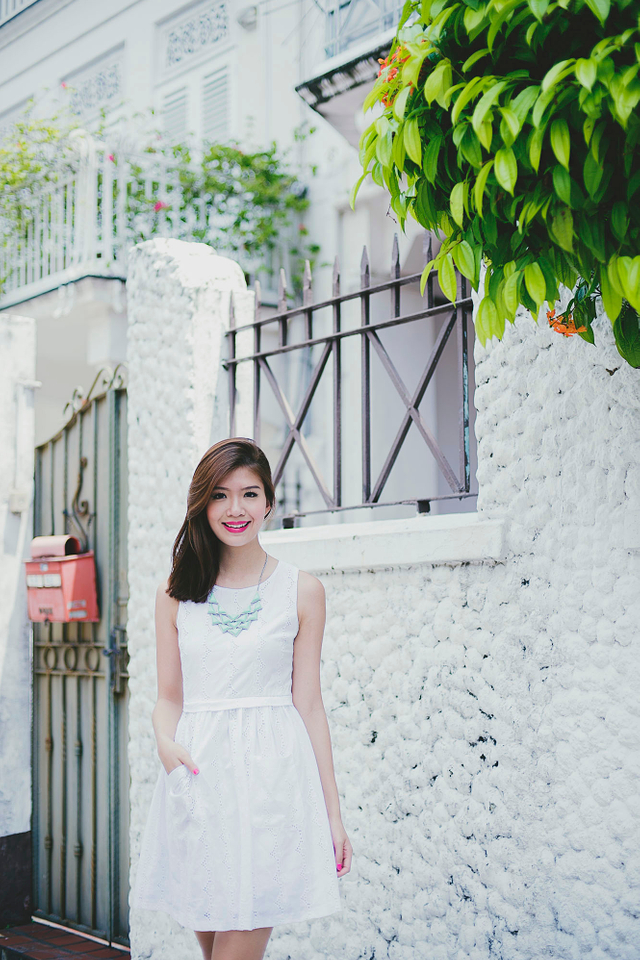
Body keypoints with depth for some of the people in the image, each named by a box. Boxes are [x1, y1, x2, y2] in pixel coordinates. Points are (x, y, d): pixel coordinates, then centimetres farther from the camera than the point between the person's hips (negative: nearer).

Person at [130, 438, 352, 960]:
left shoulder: (301, 590, 3)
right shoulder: (177, 593, 9)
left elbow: (308, 703, 4)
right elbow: (169, 696, 13)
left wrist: (332, 813, 2)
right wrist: (166, 740, -10)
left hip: (272, 775, -2)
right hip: (197, 779, 3)